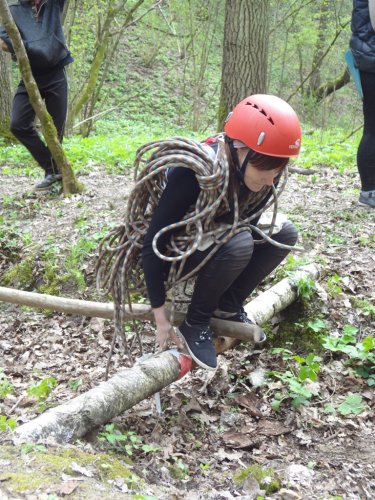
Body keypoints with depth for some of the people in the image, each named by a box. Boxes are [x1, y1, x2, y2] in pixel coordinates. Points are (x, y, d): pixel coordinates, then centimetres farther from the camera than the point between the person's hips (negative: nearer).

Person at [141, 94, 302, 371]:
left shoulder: (260, 177, -16)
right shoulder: (193, 172, -35)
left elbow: (248, 225, -1)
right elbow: (153, 244, -32)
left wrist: (232, 293, 1)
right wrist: (161, 318, -28)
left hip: (215, 244, 7)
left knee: (285, 234, -12)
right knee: (239, 243, -34)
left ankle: (227, 306, 0)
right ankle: (195, 323, -14)